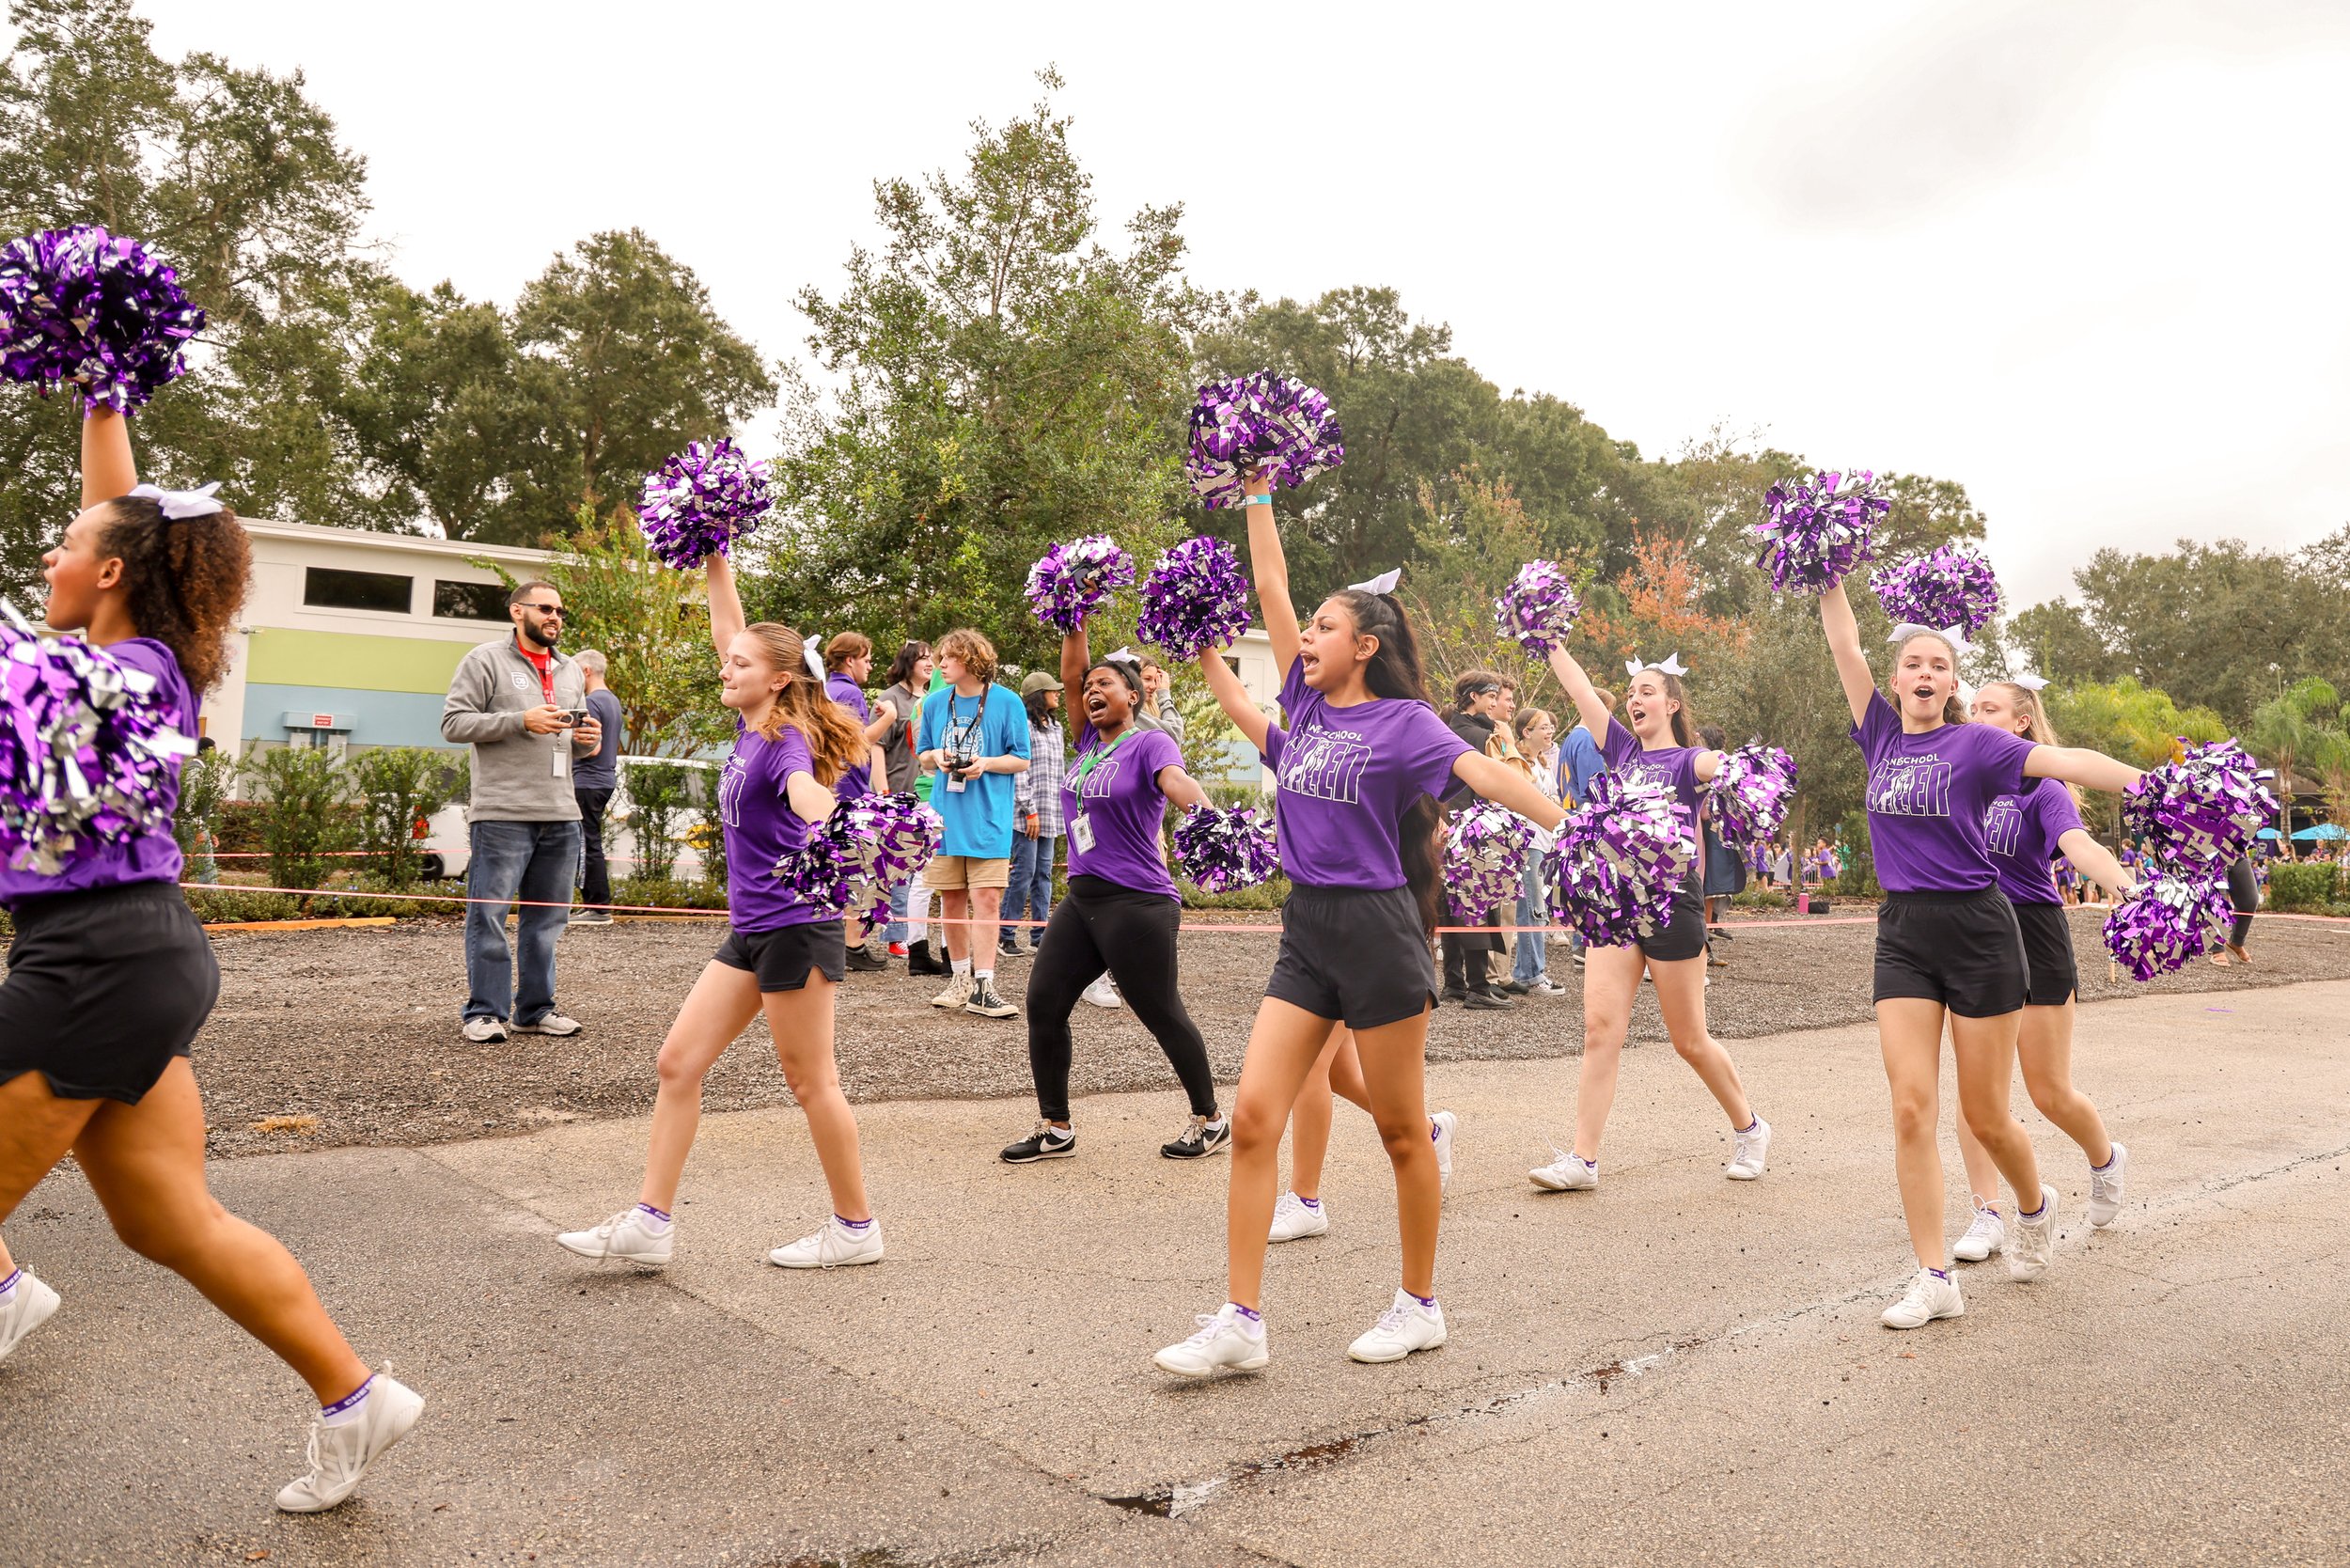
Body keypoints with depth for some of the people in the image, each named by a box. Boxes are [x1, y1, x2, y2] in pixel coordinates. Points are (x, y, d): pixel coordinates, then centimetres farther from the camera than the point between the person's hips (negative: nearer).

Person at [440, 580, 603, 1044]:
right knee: (489, 915, -3)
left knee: (546, 918, 11)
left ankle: (535, 1009, 20)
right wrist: (521, 720, -17)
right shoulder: (485, 661, -1)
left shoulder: (571, 670, 19)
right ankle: (484, 1012, 6)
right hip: (502, 814, -6)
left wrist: (587, 739, 3)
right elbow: (454, 723, -8)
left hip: (561, 815, 6)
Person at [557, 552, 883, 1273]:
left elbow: (809, 792, -39)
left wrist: (826, 836, -60)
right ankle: (650, 1222, 12)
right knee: (679, 1062, 6)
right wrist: (715, 563, 18)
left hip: (796, 929, -9)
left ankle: (856, 1228, 16)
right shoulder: (750, 728, 8)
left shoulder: (785, 740, -15)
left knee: (811, 1081, 1)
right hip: (750, 931, 9)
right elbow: (729, 632, 18)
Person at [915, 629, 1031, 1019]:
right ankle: (960, 979, 23)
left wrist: (987, 763, -16)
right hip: (945, 814, 4)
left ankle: (982, 987, -7)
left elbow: (1022, 760, 0)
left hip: (989, 816, -4)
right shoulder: (935, 703, 8)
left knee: (986, 899, -9)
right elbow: (922, 758, 17)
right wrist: (935, 756, -6)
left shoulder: (1007, 702, -3)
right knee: (951, 899, 9)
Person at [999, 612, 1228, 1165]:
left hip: (1137, 905, -7)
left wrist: (1205, 814, -46)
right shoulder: (1090, 742, 12)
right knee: (1043, 1004, 2)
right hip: (1082, 900, 8)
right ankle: (1055, 1128, 14)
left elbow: (1177, 780, -27)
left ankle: (1211, 1119, 20)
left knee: (1163, 1015, 2)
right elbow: (1070, 673, 12)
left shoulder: (1150, 742, -7)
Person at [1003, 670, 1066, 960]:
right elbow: (1018, 772, -12)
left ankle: (1040, 936, 12)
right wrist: (1030, 811, -15)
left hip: (1049, 815, 8)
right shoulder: (1023, 726, -8)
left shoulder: (1055, 727, 17)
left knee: (1044, 874, 8)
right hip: (1026, 815, -8)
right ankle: (1006, 936, -1)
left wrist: (1061, 813, 15)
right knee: (1024, 872, -8)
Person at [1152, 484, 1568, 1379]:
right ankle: (1240, 1321, 5)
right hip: (1305, 934, 6)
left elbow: (1483, 772, -20)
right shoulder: (1310, 703, 11)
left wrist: (1571, 830, -34)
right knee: (1253, 1116, -2)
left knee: (1401, 1132, 7)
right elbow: (1270, 589, 14)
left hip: (1378, 930, -6)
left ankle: (1420, 1306, 24)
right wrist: (1259, 496, 17)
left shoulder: (1402, 720, -6)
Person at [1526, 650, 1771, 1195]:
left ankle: (1749, 1130, 30)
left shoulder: (1688, 760, -2)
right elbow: (1579, 687, 8)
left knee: (1689, 1039, 6)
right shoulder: (1622, 749, 12)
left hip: (1672, 903, -4)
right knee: (1600, 1027, -6)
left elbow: (1720, 766, -26)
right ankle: (1582, 1159, -5)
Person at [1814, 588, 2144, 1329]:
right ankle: (1934, 1278, 4)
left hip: (1977, 931, -3)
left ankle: (2036, 1208, 38)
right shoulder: (1881, 736, 7)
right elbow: (1844, 645, 5)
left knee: (1985, 1115, 6)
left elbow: (2066, 761, -17)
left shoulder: (1976, 743, -3)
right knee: (1911, 1108, -4)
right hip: (1902, 934, 3)